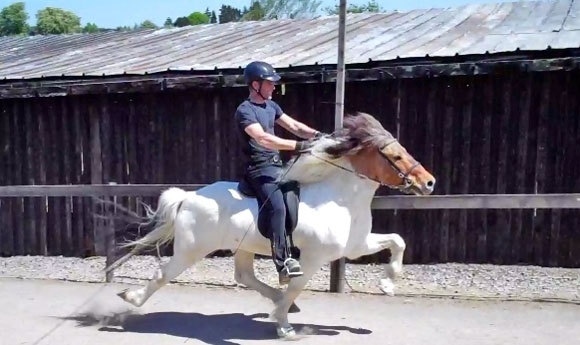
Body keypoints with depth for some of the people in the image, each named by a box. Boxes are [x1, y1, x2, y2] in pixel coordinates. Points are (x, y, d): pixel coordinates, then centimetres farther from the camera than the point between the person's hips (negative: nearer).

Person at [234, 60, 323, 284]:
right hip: (259, 169, -9)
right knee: (277, 207, -28)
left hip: (277, 165, 9)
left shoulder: (271, 106, 14)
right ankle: (283, 263, -26)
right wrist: (297, 145, -34)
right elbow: (263, 138, -28)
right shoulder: (245, 111, -13)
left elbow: (294, 126, 10)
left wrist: (316, 135, -8)